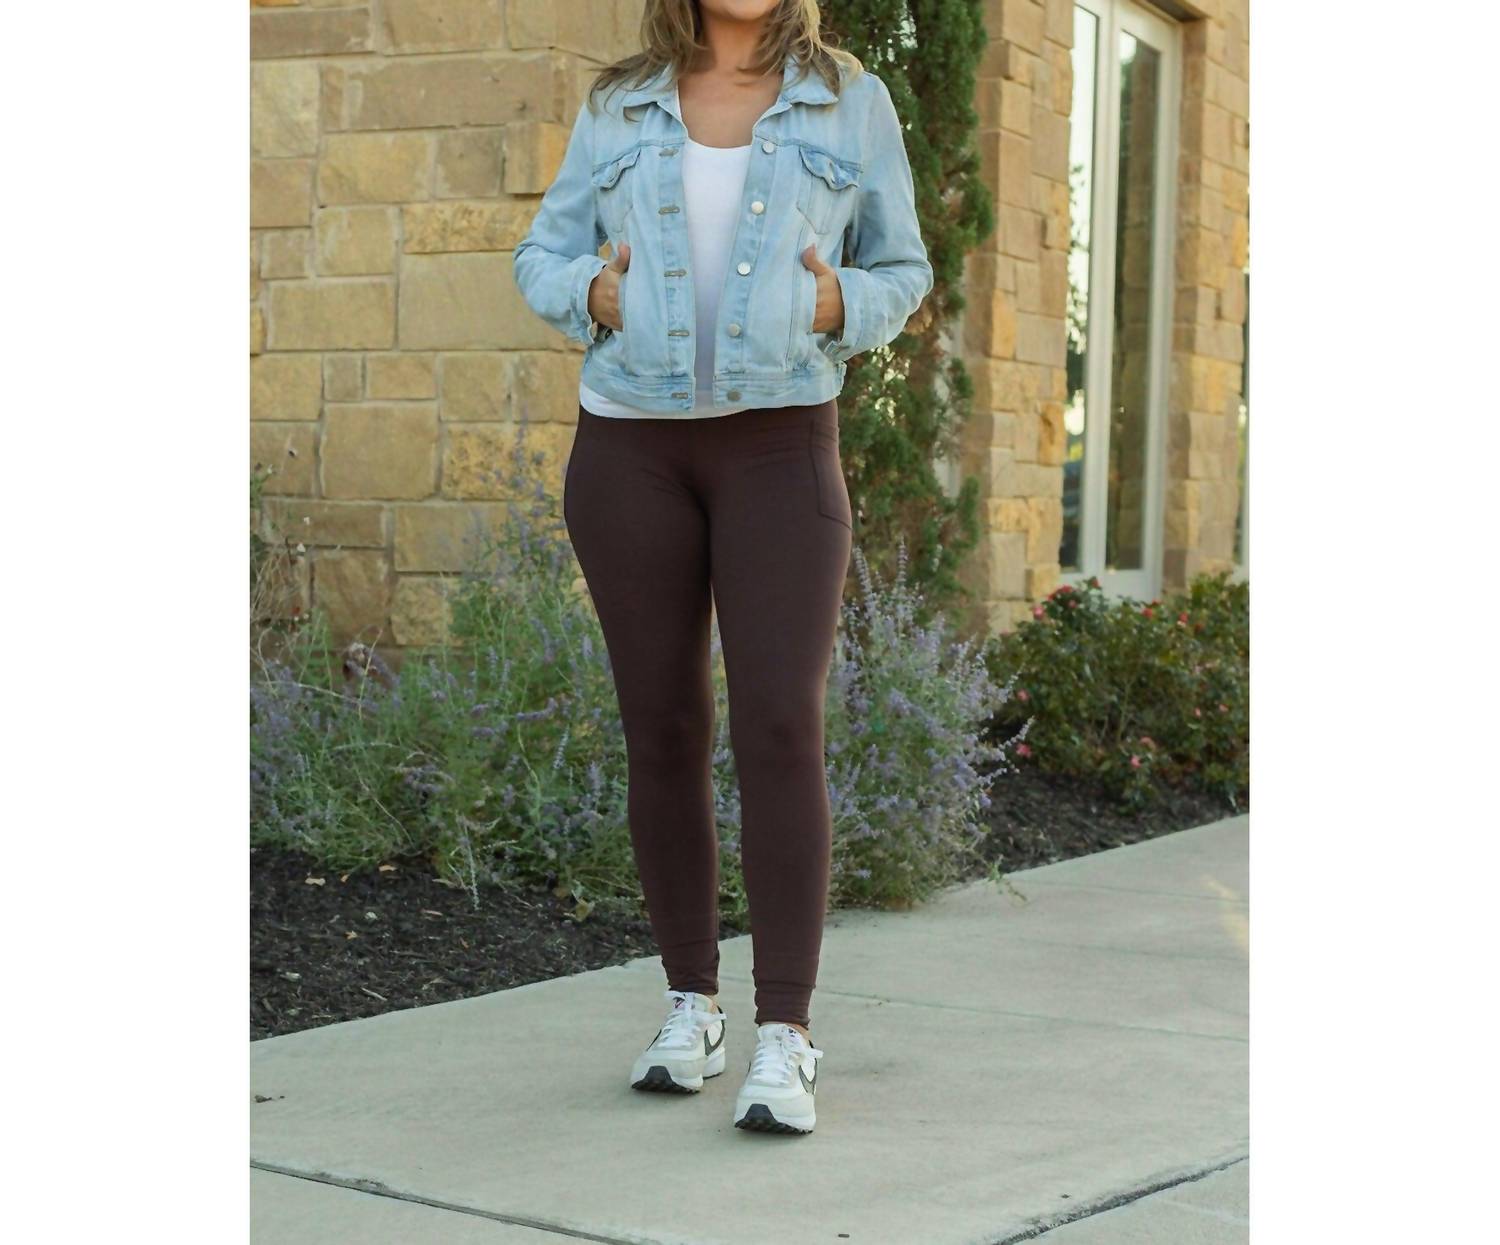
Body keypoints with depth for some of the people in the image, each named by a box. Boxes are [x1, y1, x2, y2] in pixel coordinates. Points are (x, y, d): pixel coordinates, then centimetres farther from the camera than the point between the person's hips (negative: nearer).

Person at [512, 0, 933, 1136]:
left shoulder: (851, 102, 4)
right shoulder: (619, 110, 7)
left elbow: (901, 273, 9)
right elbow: (543, 259, 13)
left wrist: (838, 305, -13)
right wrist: (593, 294, -10)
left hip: (781, 445, -2)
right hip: (631, 445, 2)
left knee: (781, 729, -15)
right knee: (664, 732, 3)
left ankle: (784, 1041, -14)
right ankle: (692, 1008, 16)